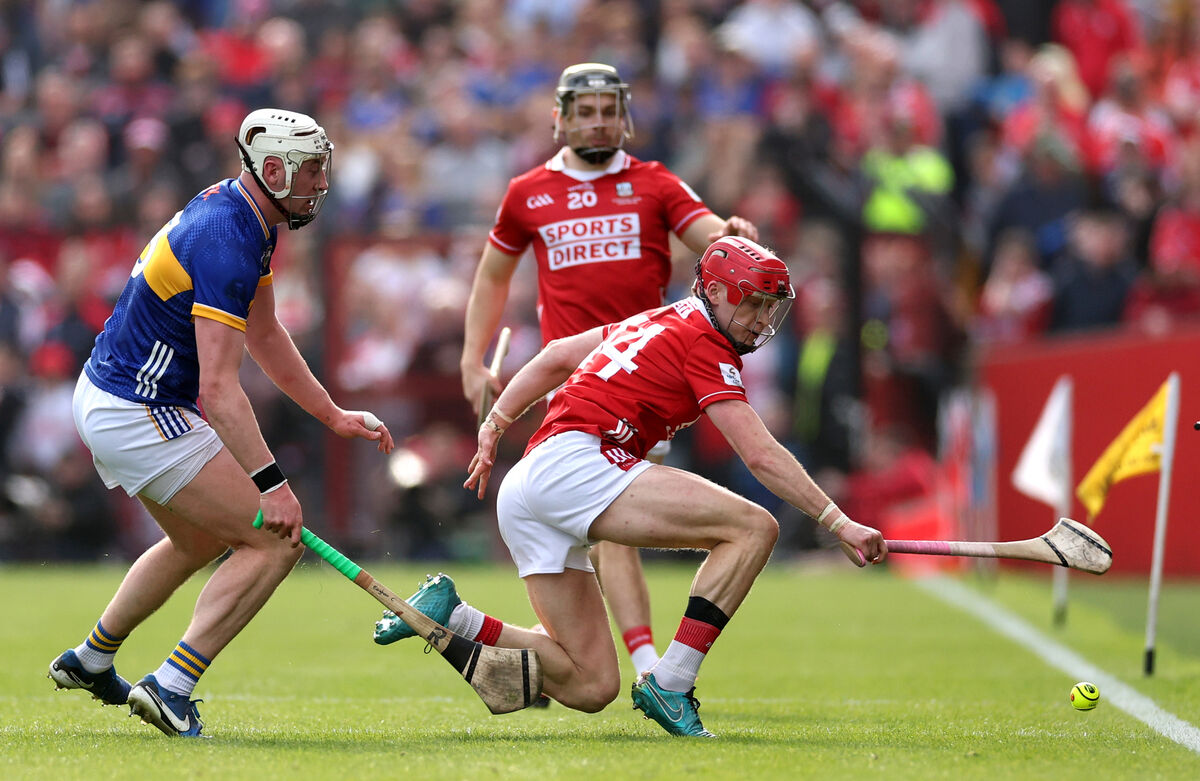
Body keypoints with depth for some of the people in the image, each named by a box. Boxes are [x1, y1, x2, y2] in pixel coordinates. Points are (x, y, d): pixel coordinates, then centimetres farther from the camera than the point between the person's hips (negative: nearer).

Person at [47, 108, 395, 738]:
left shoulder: (237, 211, 7)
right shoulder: (224, 242, -25)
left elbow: (263, 334, 20)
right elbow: (218, 389, -30)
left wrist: (333, 416, 18)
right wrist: (271, 485, -32)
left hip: (106, 397, 11)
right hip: (138, 418, -11)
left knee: (202, 539, 30)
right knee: (277, 540, -10)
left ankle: (90, 661, 43)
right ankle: (171, 687, -12)